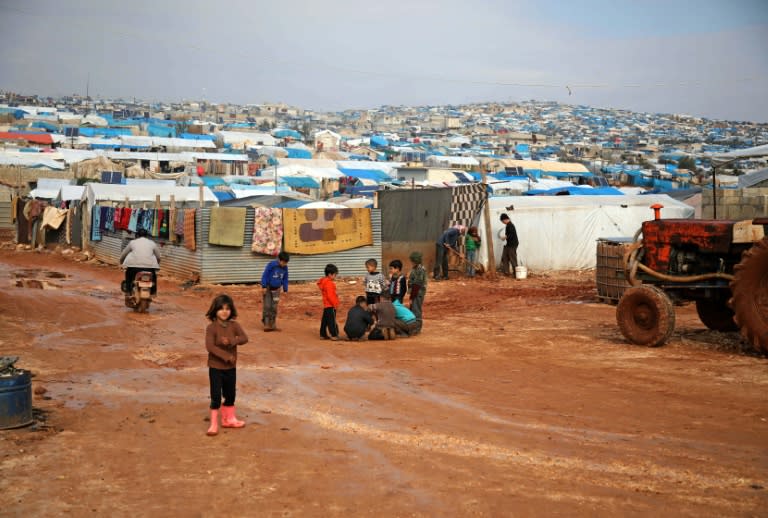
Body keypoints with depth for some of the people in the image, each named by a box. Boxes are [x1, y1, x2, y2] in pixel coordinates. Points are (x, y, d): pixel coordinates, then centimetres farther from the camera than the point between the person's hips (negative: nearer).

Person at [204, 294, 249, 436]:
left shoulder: (234, 325, -1)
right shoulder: (211, 327, -13)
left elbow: (244, 338, -13)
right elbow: (210, 346, -23)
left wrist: (231, 341, -29)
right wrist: (226, 356, -25)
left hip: (231, 367, 5)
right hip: (216, 367, -5)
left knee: (230, 395, 17)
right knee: (216, 396, -2)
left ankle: (229, 419, 34)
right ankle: (214, 424, 8)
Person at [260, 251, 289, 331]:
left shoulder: (285, 268, -3)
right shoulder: (271, 264, -18)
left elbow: (285, 279, 8)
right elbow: (265, 275, -16)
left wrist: (285, 290, 8)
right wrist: (264, 287, -17)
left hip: (276, 289, 5)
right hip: (268, 288, -5)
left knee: (274, 307, 8)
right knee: (267, 306, -5)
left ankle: (273, 325, 13)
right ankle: (266, 324, -1)